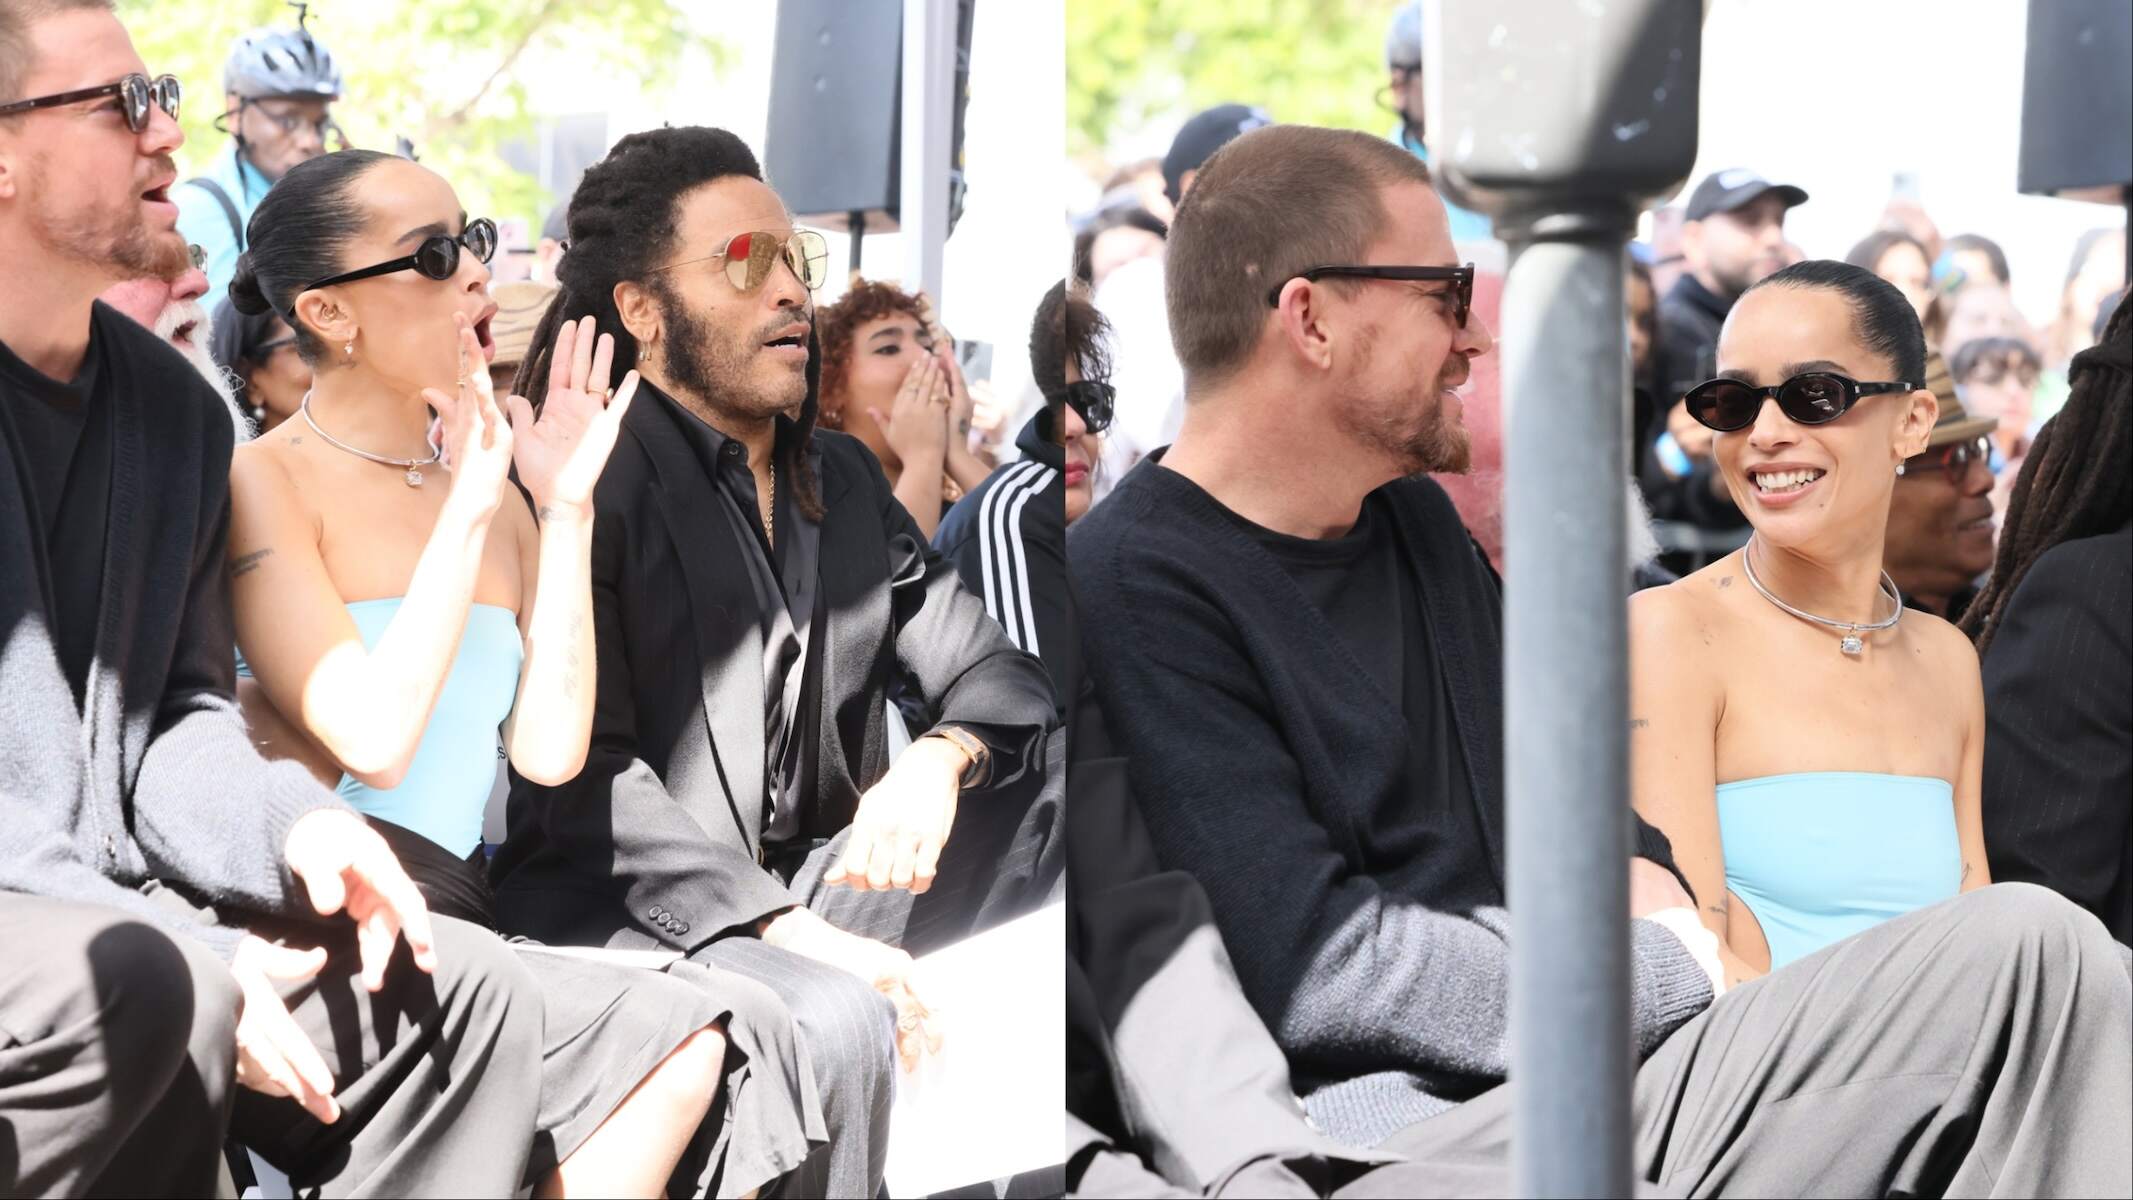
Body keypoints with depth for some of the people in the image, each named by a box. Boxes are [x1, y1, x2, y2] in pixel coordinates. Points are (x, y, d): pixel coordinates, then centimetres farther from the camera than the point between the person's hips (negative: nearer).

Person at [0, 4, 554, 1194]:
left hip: (112, 907, 8)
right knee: (144, 991, -36)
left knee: (468, 989, -4)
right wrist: (181, 954, -22)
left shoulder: (177, 412, 14)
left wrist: (291, 825, -7)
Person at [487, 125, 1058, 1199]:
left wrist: (943, 759, -17)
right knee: (836, 1023, -36)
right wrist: (798, 935, -25)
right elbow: (584, 770, -15)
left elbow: (997, 671, 10)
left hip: (819, 879, 7)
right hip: (618, 903, -7)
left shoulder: (844, 481, 18)